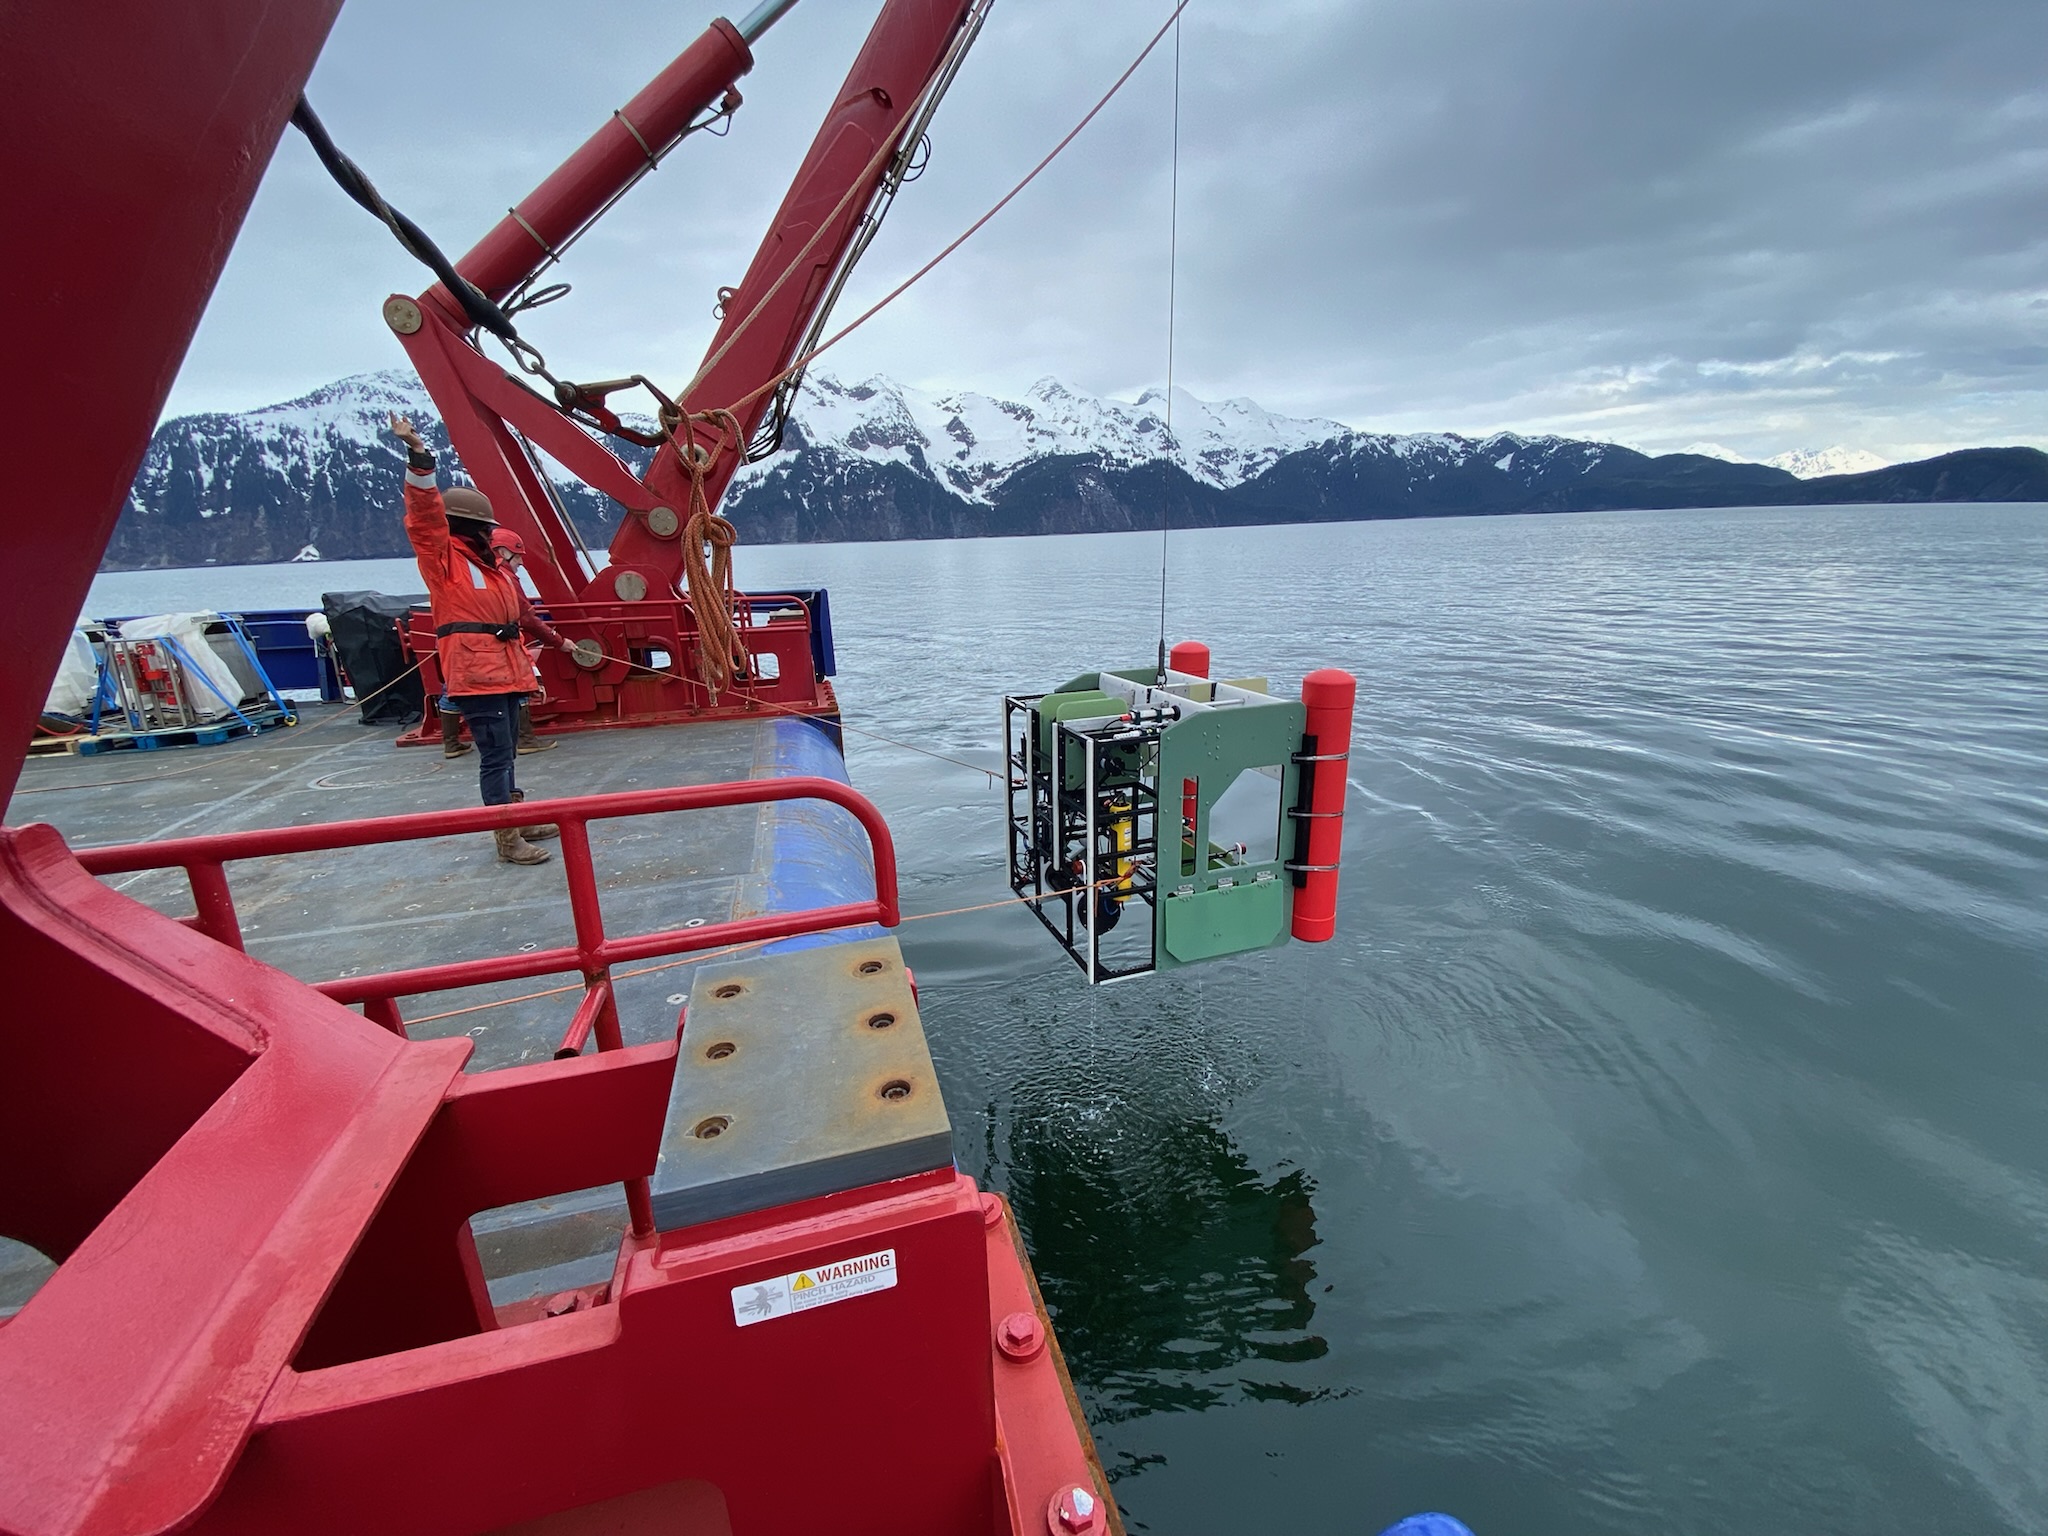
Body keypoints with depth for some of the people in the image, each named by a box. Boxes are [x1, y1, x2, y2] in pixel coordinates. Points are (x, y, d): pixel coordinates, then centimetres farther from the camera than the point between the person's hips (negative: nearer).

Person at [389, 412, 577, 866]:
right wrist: (418, 455, -30)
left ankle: (516, 820, 30)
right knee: (495, 756, -7)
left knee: (505, 753, 18)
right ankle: (507, 840, -2)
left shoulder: (493, 565, 19)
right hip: (474, 672, -9)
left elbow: (520, 610, 29)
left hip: (505, 670, 9)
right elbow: (425, 511, -20)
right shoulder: (441, 557, -4)